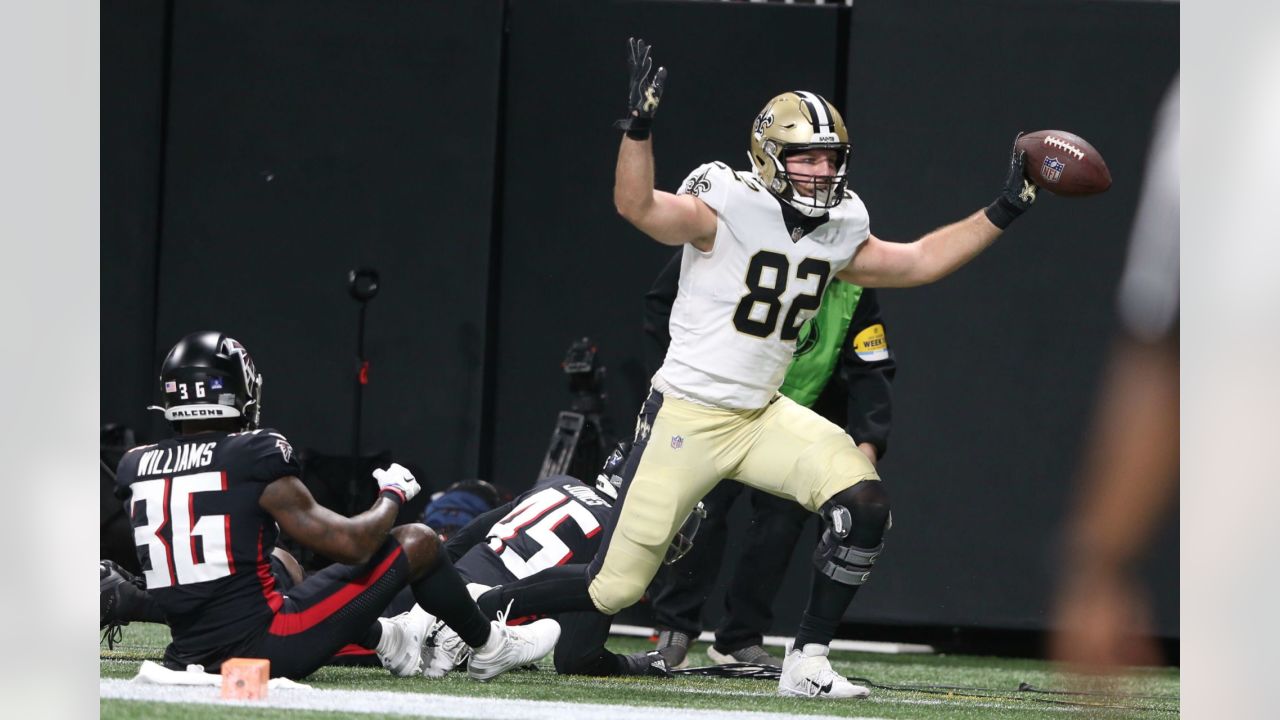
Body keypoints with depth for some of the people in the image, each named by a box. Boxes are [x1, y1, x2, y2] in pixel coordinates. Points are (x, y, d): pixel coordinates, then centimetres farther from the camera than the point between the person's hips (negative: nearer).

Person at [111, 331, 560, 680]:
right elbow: (352, 544, -9)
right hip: (265, 650, -6)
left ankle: (392, 643, 56)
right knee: (418, 542, 10)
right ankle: (491, 648, 34)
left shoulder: (135, 468, 3)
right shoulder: (256, 461, -13)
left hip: (190, 654, 6)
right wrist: (393, 494, 9)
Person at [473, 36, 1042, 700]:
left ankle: (806, 663, -6)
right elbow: (638, 206, -31)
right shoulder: (726, 210, -16)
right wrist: (639, 124, -47)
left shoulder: (838, 233, 6)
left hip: (762, 417, 6)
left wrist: (1002, 212, 13)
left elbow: (919, 261, 18)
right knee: (613, 588, -3)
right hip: (686, 415, -6)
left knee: (862, 505, -18)